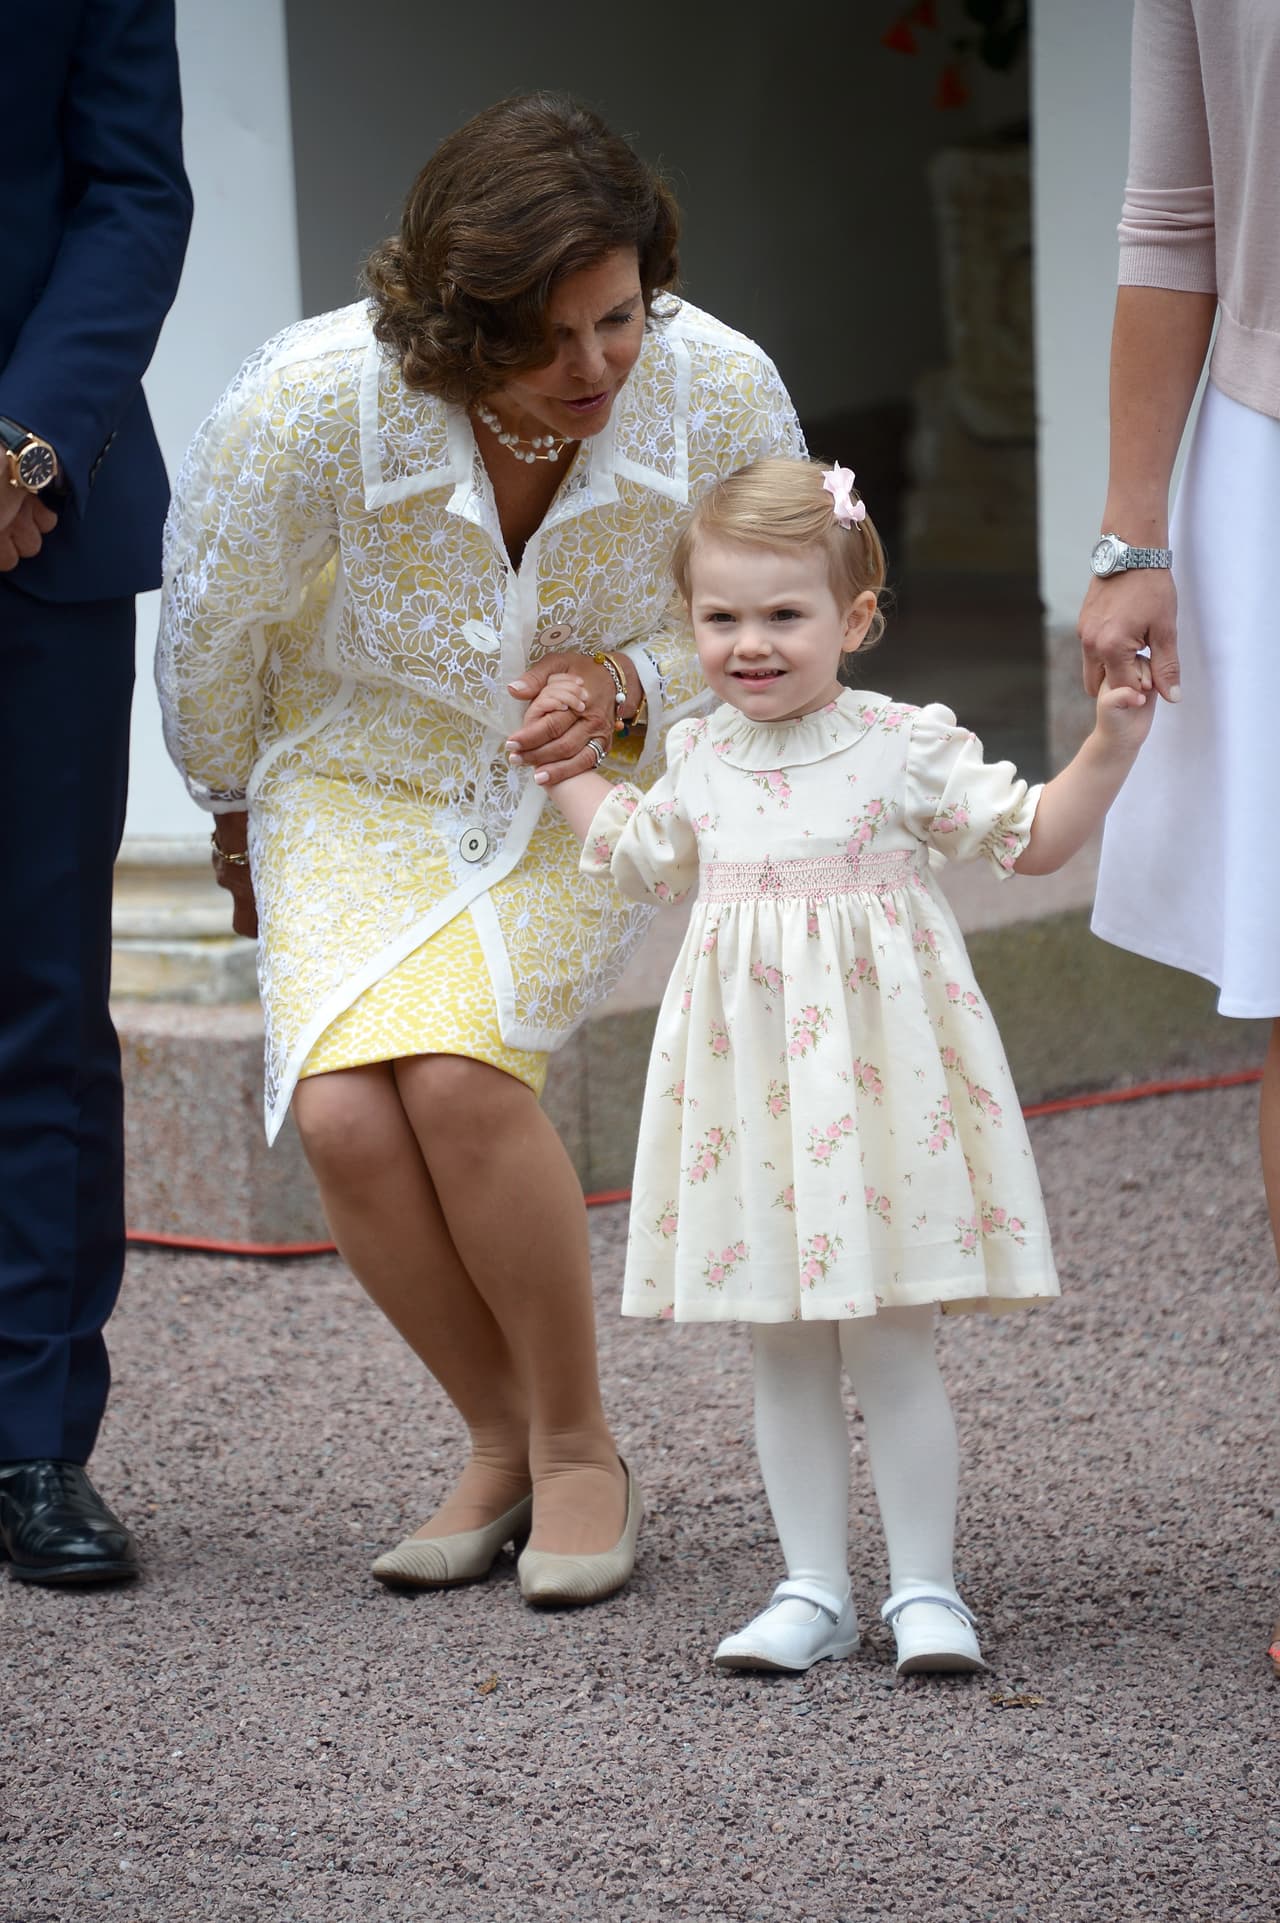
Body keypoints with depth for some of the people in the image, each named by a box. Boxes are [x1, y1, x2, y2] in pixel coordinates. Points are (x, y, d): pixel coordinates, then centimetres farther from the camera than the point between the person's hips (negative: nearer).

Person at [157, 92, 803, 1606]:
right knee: (343, 1112, -23)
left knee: (459, 1068, -27)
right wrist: (236, 812, 11)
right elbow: (212, 627, -5)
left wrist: (632, 685, -21)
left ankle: (578, 1444, -5)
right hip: (362, 776, 1)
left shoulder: (720, 393, -22)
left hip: (591, 789, -1)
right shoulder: (315, 402, -27)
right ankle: (501, 1444, 2)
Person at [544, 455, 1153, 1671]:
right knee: (781, 1355, 7)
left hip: (873, 1061, -4)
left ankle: (925, 1590, 8)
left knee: (887, 1349, -3)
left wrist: (1109, 747, -10)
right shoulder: (697, 759, 8)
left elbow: (1028, 840, 1)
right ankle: (814, 1591, 15)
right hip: (749, 1069, 4)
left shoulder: (904, 747, -5)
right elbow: (644, 861, 27)